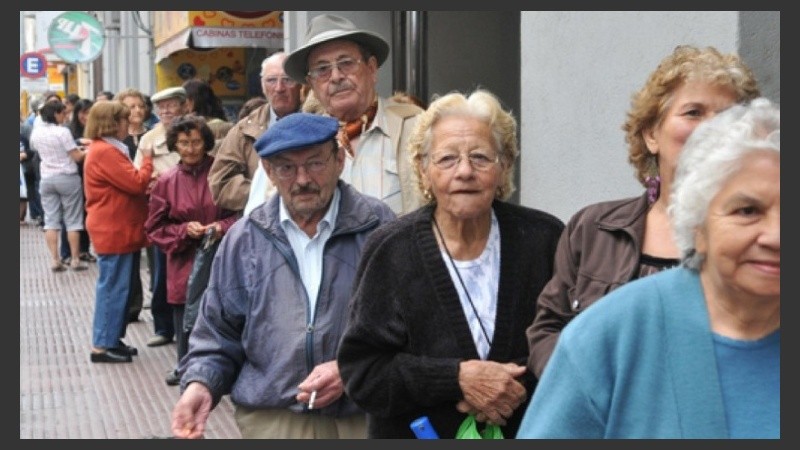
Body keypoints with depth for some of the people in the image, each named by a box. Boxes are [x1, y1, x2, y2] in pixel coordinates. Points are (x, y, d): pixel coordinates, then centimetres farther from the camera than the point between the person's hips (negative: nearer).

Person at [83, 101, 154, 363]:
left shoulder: (105, 149, 16)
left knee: (116, 287, 15)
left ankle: (112, 339, 22)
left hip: (116, 230, 11)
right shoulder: (105, 152, -18)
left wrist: (146, 185, 3)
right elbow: (136, 183, -20)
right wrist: (147, 159, -5)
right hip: (114, 231, -11)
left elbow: (125, 184, 20)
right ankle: (102, 346, -1)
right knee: (113, 288, -6)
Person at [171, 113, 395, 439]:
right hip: (270, 423, 1)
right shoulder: (243, 240, 8)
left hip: (365, 423, -1)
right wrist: (200, 384, -4)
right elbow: (217, 332, 14)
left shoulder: (379, 229, 0)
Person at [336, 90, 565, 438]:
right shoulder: (390, 250, -4)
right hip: (417, 435, -1)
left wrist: (520, 389, -17)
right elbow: (360, 370, -7)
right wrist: (458, 377, -18)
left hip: (527, 432, 1)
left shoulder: (544, 238, -1)